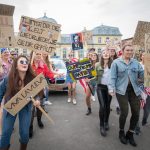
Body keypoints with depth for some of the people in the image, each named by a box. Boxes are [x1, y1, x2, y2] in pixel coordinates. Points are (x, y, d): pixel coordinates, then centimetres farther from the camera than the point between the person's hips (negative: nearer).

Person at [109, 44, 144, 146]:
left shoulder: (136, 62, 12)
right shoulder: (116, 62, 0)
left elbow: (142, 74, 8)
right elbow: (113, 77, -4)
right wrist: (111, 88, -14)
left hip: (134, 90, 4)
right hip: (121, 90, -4)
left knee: (136, 112, 3)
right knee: (124, 112, -8)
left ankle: (130, 134, 26)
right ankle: (121, 132, 21)